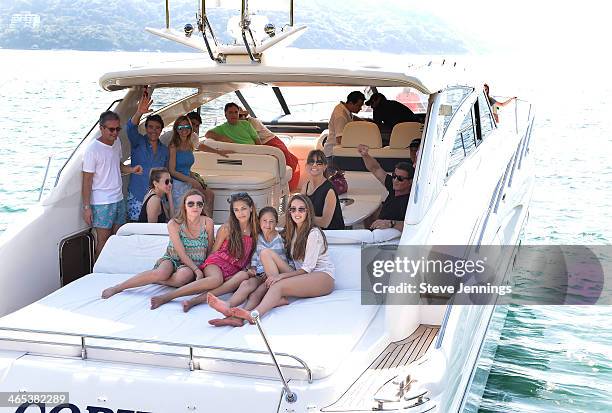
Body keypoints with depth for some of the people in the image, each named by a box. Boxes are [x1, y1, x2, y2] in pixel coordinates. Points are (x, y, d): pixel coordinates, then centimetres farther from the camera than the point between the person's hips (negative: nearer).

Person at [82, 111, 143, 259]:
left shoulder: (117, 142, 7)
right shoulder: (92, 150, -15)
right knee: (103, 240, -2)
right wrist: (86, 207, -16)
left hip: (119, 200, 7)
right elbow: (87, 181, -14)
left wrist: (131, 169, 2)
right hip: (102, 203, -7)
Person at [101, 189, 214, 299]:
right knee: (161, 273, -37)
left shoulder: (208, 223, -6)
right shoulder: (174, 224, -10)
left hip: (196, 266, 1)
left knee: (186, 274, -38)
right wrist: (197, 270, -26)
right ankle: (117, 287, -25)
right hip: (172, 260, -1)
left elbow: (210, 251, 3)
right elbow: (182, 254, -15)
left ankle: (151, 280, -19)